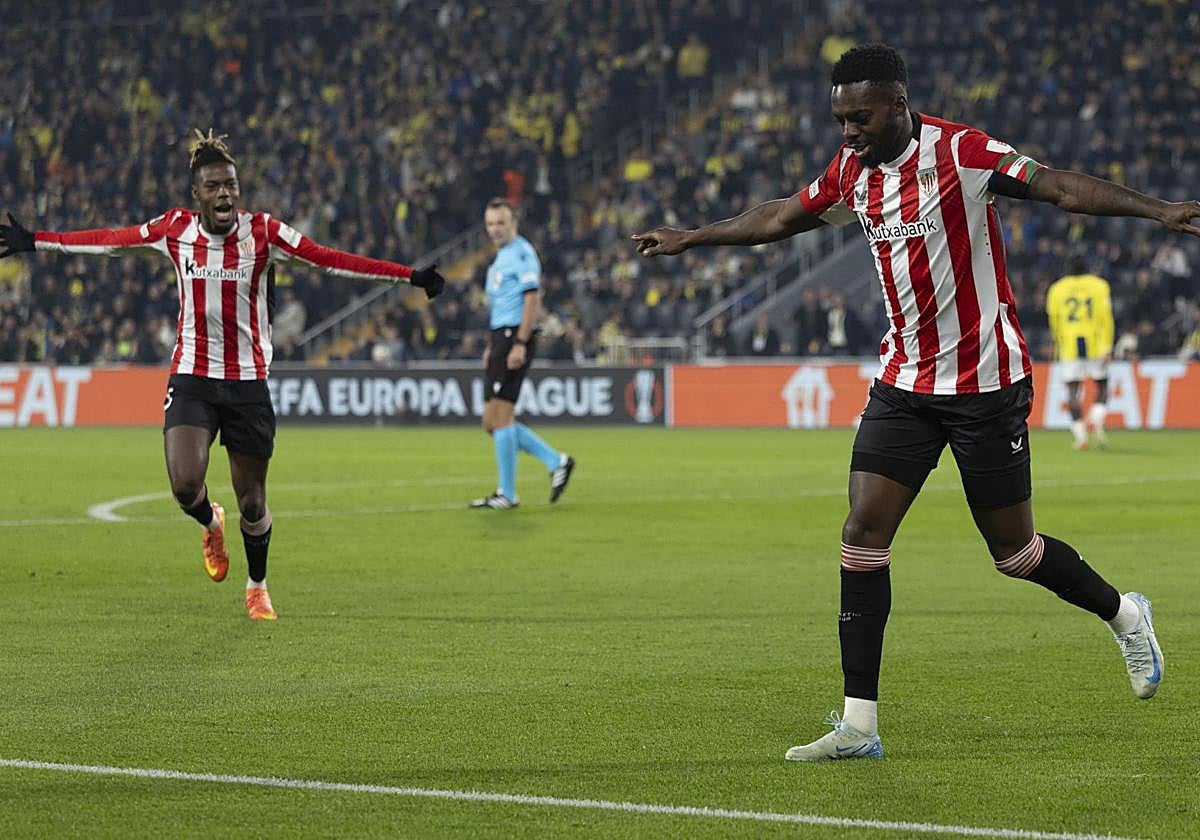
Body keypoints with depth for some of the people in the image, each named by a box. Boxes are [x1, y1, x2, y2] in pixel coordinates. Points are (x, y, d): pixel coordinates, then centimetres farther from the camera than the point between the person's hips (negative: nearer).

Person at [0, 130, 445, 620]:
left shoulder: (262, 231, -6)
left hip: (247, 381, -1)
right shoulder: (174, 229, 0)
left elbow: (333, 261, -9)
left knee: (252, 503, 4)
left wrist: (409, 276, -15)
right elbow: (109, 242, 11)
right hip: (191, 378, 1)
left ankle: (257, 587, 32)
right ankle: (211, 524, 19)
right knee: (185, 485, -19)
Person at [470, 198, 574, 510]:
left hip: (514, 337, -10)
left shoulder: (521, 253, -9)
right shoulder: (501, 257, 20)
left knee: (500, 416, -9)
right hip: (500, 337, 10)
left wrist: (520, 344, -23)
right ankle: (556, 462, 12)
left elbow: (532, 300, -17)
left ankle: (506, 494, -5)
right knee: (491, 422, 7)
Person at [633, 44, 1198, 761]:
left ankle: (1123, 614, 33)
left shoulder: (960, 153, -15)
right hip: (905, 382, 6)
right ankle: (859, 723, -4)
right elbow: (781, 218, 23)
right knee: (863, 534, -6)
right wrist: (691, 238, 32)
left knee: (1015, 552, 3)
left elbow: (1061, 188, -24)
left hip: (985, 382, -6)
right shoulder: (853, 171, 5)